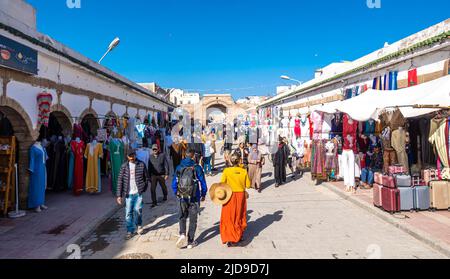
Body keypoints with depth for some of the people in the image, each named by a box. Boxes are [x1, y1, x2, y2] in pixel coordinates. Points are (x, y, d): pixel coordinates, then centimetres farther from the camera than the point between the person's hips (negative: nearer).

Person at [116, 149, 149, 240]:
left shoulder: (141, 165, -1)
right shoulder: (124, 166, 2)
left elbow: (146, 178, 6)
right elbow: (120, 181, 1)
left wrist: (144, 189, -1)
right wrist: (119, 195, -3)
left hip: (138, 193, -1)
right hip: (128, 194, 2)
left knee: (137, 210, -7)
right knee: (128, 213, 4)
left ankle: (139, 225, 23)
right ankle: (130, 231, 18)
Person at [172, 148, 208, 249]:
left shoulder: (179, 167, -3)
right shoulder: (197, 167, -11)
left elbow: (174, 183, 3)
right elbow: (203, 182, -8)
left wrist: (176, 193, 18)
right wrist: (203, 195, 6)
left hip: (182, 197, 2)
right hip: (194, 198, -2)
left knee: (182, 217, 21)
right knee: (193, 219, 10)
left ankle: (182, 234, -1)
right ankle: (190, 242, 16)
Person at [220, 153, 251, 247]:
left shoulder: (226, 171, -12)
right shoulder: (244, 171, -7)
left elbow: (222, 184, -9)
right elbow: (248, 185, -2)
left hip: (230, 196, -2)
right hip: (241, 195, 3)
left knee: (229, 217, 7)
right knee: (240, 216, 20)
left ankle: (232, 240, 4)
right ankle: (239, 236, 33)